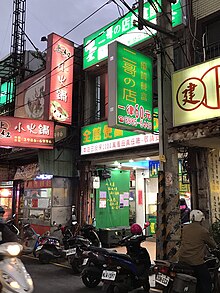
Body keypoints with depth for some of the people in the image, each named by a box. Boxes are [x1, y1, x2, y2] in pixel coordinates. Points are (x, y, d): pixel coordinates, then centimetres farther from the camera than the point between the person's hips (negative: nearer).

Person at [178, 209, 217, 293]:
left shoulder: (184, 228, 4)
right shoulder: (203, 231, -10)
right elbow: (212, 244, 1)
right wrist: (215, 246, 26)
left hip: (182, 259, 6)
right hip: (196, 261, -6)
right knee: (206, 283, 6)